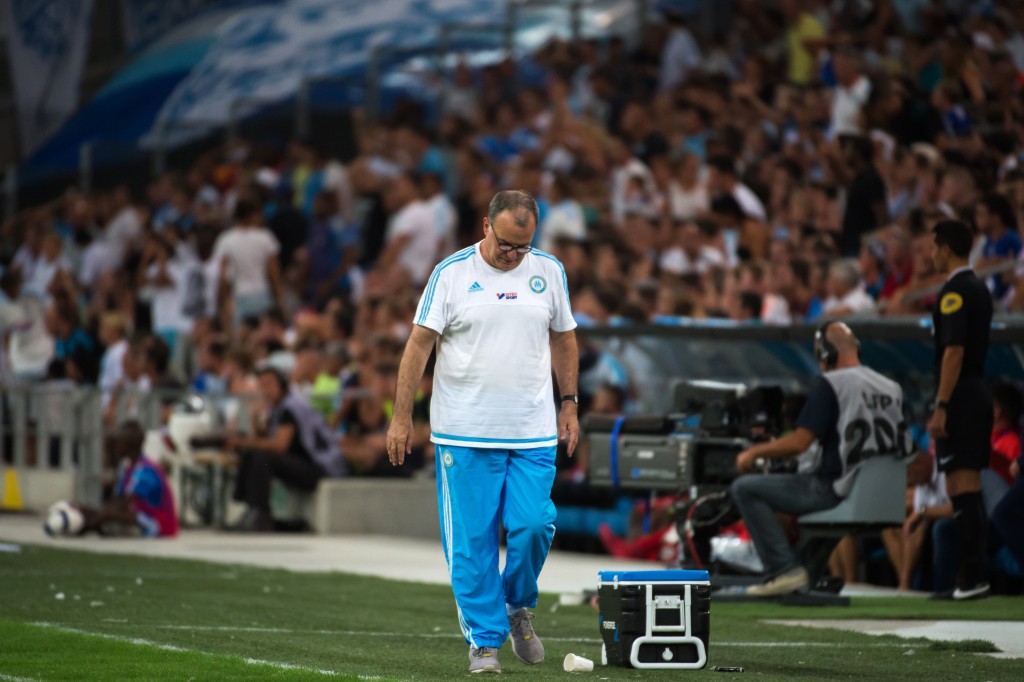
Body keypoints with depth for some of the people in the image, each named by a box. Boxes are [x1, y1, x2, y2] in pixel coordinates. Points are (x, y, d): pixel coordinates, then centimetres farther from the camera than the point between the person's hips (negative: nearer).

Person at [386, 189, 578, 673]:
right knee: (472, 540, -2)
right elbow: (419, 343, -3)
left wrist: (569, 404, 14)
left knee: (533, 524, -8)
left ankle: (518, 606, 18)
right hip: (464, 432, -2)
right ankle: (484, 638, 7)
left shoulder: (549, 271, 7)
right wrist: (401, 416, -6)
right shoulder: (452, 273, -3)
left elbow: (563, 339, 18)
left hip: (534, 432, 2)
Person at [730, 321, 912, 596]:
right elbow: (905, 449, 15)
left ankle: (785, 570, -12)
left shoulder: (831, 384, -11)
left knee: (744, 488, -2)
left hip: (834, 491, -8)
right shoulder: (892, 388, 10)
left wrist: (754, 452, 1)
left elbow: (799, 443, -16)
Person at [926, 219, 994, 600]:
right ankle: (975, 576, 14)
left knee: (961, 491, -10)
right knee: (971, 490, 12)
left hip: (959, 396, -10)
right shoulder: (979, 290, 16)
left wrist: (941, 407, -22)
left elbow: (954, 351, -21)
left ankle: (971, 579, -13)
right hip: (979, 392, 10)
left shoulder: (954, 293, -14)